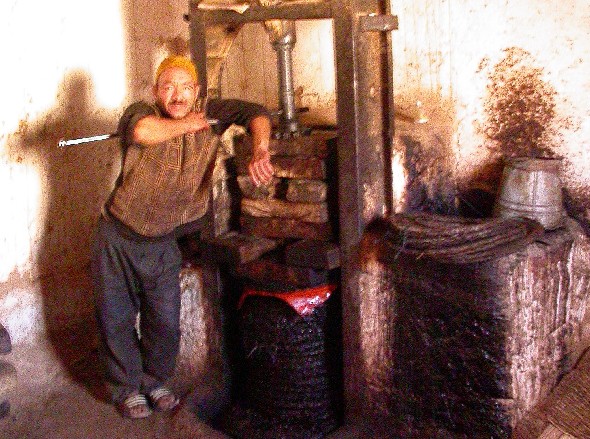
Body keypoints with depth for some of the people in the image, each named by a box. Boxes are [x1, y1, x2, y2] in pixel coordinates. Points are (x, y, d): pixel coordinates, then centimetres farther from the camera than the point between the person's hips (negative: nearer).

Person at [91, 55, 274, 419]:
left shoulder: (210, 115, -5)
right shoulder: (141, 112, -15)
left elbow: (256, 113, -11)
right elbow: (142, 131, -40)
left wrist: (260, 153, -30)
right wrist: (187, 125, -24)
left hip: (163, 243, 2)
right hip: (118, 238, -2)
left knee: (166, 323, 8)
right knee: (117, 318, 9)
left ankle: (155, 380, 34)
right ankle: (127, 387, 30)